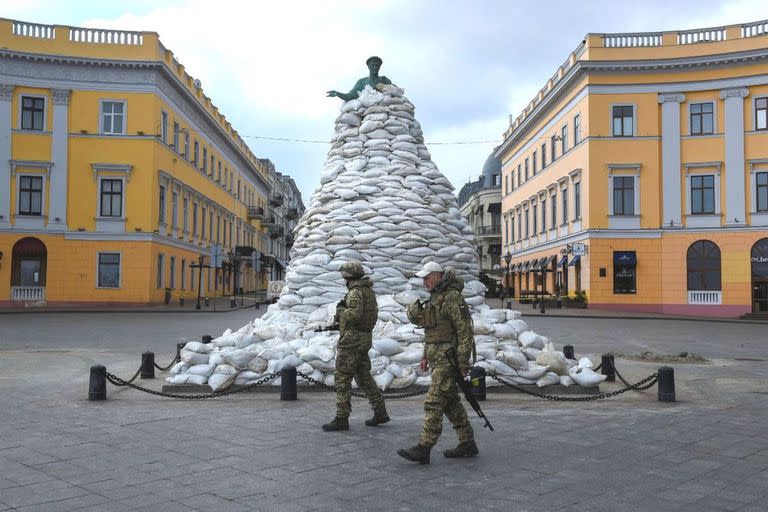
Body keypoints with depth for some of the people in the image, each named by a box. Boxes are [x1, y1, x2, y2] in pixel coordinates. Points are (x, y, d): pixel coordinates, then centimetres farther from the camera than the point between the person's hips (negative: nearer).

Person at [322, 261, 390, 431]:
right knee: (364, 377, 16)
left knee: (342, 379, -4)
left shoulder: (355, 292, -15)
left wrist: (341, 310, -9)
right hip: (365, 339, 10)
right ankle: (380, 412, 17)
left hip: (352, 340, -10)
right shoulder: (369, 291, 14)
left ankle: (341, 419, -2)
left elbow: (354, 315, -28)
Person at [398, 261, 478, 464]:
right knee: (451, 402, 13)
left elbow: (465, 330, -18)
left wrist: (463, 361, -20)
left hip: (448, 359, -10)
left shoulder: (452, 297, -14)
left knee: (433, 402, -10)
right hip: (438, 358, 10)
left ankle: (423, 449, -8)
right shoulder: (434, 298, 16)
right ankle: (467, 444, 21)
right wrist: (425, 356, 20)